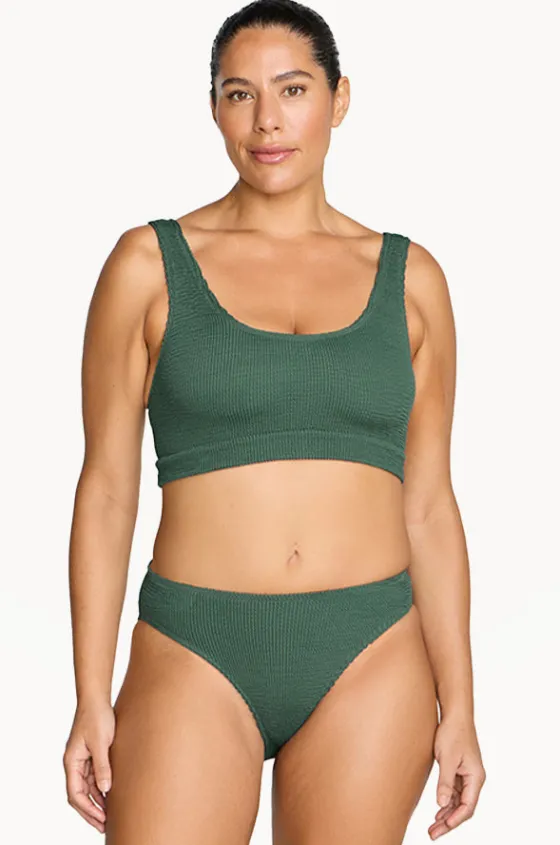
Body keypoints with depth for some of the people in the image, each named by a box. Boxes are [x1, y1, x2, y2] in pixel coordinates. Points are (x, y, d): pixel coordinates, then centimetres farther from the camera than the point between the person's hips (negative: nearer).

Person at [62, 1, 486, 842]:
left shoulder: (408, 277, 6)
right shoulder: (148, 264, 1)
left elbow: (428, 505, 7)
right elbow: (106, 490, 1)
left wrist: (458, 706, 5)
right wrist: (91, 701, -3)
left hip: (372, 659, 2)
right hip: (196, 656, -1)